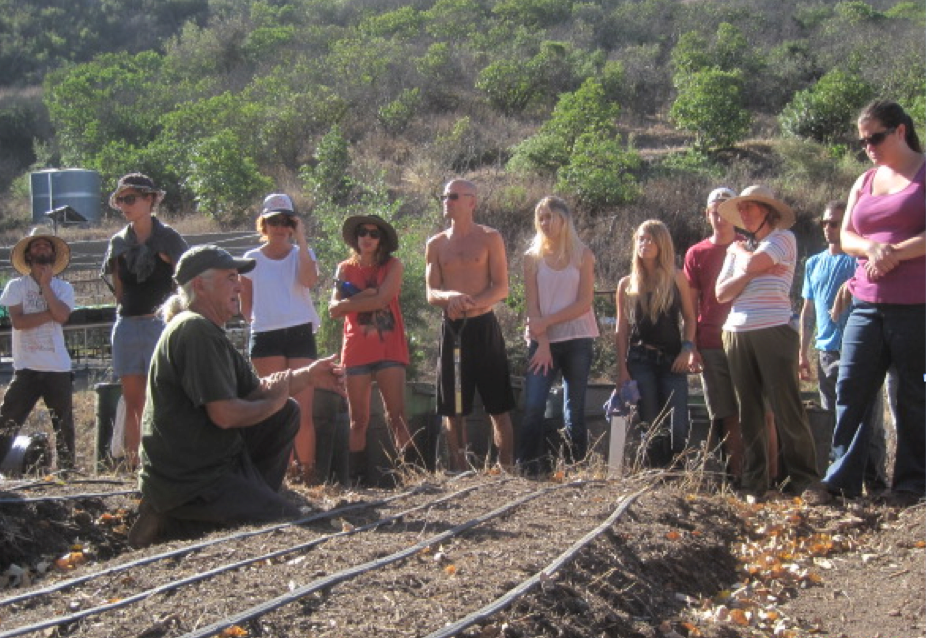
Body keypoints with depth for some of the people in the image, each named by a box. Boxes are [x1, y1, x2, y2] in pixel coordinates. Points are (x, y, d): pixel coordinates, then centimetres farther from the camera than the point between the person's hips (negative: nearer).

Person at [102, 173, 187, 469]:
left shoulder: (167, 239, -2)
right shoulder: (119, 243, 12)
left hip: (158, 323, -5)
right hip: (126, 327, 5)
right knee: (132, 402, 6)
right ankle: (133, 463, 9)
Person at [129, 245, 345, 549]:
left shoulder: (210, 331, 14)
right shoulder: (195, 331, -19)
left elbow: (254, 389, 17)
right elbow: (225, 415, -24)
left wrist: (307, 376, 5)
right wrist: (273, 402, -7)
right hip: (188, 482, -10)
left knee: (288, 414, 12)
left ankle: (254, 497, 11)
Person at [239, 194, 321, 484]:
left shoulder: (302, 254, 9)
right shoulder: (252, 259, 10)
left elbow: (310, 279, -14)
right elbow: (245, 307, 16)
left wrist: (301, 240, -13)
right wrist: (257, 319, 1)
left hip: (300, 334, -1)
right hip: (265, 338, 1)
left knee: (303, 410, -6)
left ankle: (307, 470, 1)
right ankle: (287, 469, 9)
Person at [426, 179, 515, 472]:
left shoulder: (490, 238, 1)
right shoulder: (436, 244, 10)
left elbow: (501, 288, -5)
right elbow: (431, 293, 5)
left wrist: (471, 304, -22)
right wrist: (449, 297, -19)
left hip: (483, 326, -3)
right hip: (451, 328, 3)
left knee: (499, 407, 0)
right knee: (452, 409, 4)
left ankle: (506, 470, 6)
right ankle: (459, 473, 12)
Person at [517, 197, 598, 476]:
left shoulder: (582, 255, 4)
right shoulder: (533, 257, 8)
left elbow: (585, 302, -4)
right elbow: (532, 304, 1)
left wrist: (547, 321, -11)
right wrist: (542, 343, -10)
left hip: (577, 339, 0)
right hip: (543, 340, 1)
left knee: (575, 408, 4)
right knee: (533, 405, -12)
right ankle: (528, 467, -8)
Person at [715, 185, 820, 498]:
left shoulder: (783, 238, 3)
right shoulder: (738, 249, 20)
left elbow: (752, 263, -12)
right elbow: (721, 293, 9)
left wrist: (741, 253, 10)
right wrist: (751, 274, -6)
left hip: (773, 331, -6)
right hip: (737, 334, 6)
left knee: (785, 406, -8)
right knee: (749, 411, 5)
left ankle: (803, 478, -1)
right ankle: (755, 481, 9)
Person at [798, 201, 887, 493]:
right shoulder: (814, 264, 16)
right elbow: (808, 311, 19)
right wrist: (803, 353, 14)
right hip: (827, 353, 5)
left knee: (869, 419, -5)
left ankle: (875, 482, -1)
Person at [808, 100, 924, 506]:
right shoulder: (864, 183, 19)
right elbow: (846, 236, 12)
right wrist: (871, 247, -9)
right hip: (867, 303, 6)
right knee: (850, 389, 1)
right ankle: (842, 480, 6)